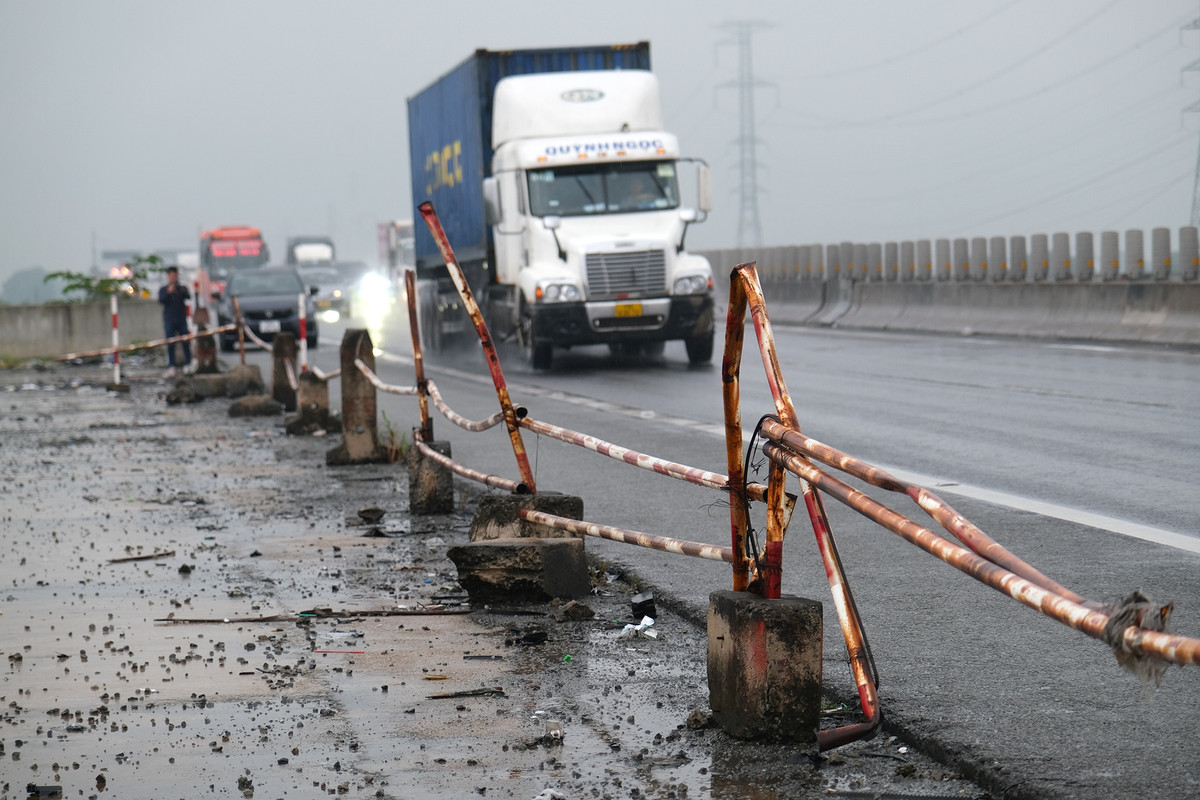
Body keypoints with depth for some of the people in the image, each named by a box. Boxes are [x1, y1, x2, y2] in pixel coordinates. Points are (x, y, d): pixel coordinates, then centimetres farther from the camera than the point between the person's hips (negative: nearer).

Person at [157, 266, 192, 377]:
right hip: (169, 321, -1)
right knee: (170, 344, -4)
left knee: (186, 343, -2)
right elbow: (161, 300, -9)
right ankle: (171, 367, -4)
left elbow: (189, 297, -9)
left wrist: (181, 291, -29)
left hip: (182, 320, 1)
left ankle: (188, 365, 3)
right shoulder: (163, 290, 8)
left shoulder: (182, 288, 10)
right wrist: (168, 292, -26)